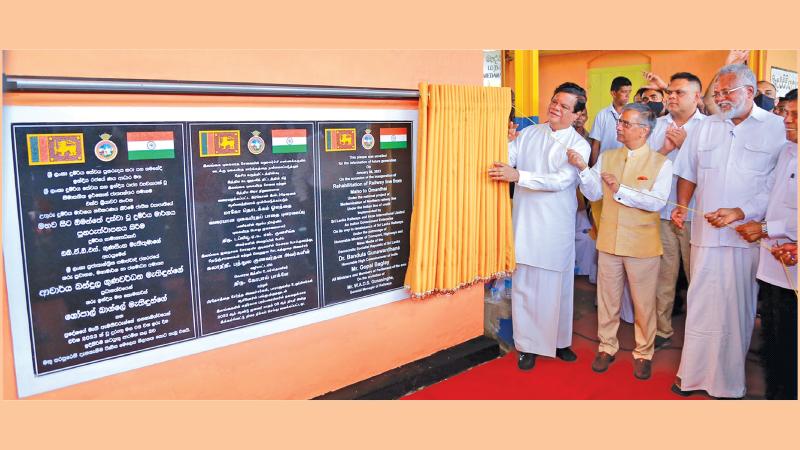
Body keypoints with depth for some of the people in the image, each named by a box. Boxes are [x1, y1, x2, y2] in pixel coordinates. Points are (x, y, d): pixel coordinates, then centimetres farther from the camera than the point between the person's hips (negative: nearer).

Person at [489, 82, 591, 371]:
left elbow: (560, 180, -18)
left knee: (557, 285, 10)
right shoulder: (528, 134, 6)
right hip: (525, 222, 2)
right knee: (523, 285, 6)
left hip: (556, 226, -2)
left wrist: (518, 176, -26)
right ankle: (527, 345, 20)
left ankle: (559, 341, 29)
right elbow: (507, 163, 2)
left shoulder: (579, 145, -4)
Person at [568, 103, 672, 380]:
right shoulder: (606, 157, 7)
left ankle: (643, 354, 27)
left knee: (644, 302, 9)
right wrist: (583, 169, -11)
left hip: (642, 245, -3)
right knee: (607, 298, 14)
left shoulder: (660, 163, -6)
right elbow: (595, 194, 3)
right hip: (609, 241, 4)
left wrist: (621, 190, -23)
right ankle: (607, 348, 30)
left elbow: (657, 202, -17)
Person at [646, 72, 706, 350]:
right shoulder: (657, 125, 10)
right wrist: (665, 150, -9)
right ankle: (662, 330, 20)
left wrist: (686, 145, -14)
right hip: (662, 212, 3)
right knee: (663, 275, 8)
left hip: (694, 214, -2)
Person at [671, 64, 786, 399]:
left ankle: (728, 382, 20)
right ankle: (695, 375, 19)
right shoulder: (706, 127, 11)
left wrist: (740, 212, -16)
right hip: (706, 232, 3)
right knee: (701, 305, 7)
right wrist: (682, 206, 2)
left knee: (737, 308, 6)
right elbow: (688, 173, 18)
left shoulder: (776, 128, -2)